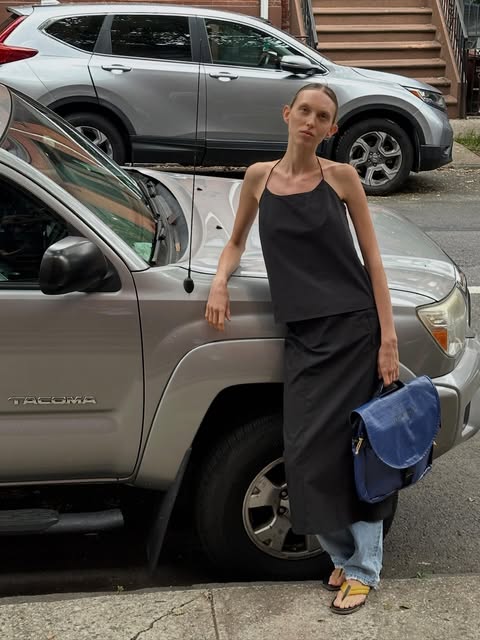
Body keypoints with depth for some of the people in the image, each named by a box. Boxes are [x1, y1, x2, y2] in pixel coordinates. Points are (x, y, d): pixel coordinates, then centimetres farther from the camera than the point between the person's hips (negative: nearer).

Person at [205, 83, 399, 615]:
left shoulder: (341, 177, -2)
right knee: (308, 450, 2)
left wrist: (388, 338, -8)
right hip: (302, 335, 3)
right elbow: (236, 242, 20)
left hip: (353, 330, -3)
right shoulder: (259, 177, 6)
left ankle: (363, 568, 15)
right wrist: (219, 282, -1)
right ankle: (343, 554, 24)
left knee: (350, 446, 0)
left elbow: (372, 259, -1)